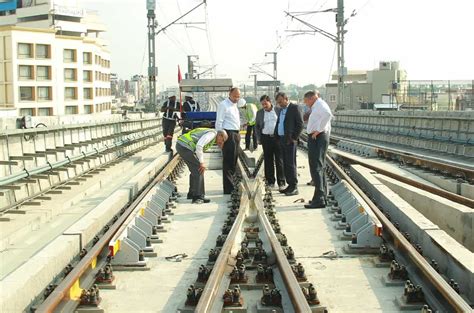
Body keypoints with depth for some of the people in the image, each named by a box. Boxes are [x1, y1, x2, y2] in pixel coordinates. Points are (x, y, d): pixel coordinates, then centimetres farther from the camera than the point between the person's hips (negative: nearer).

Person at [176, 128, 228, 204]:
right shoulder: (212, 133, -10)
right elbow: (199, 146, -23)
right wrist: (202, 162, -18)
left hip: (181, 146, 10)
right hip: (184, 146, -10)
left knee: (196, 170, 18)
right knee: (198, 170, -7)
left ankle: (192, 194, 27)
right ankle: (198, 197, -5)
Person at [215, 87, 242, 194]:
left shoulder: (235, 105, 18)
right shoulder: (223, 105, -9)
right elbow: (219, 122, -12)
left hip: (236, 134, 9)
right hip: (228, 134, -9)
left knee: (233, 162, 14)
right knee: (228, 162, -6)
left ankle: (230, 186, 23)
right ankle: (228, 189, -4)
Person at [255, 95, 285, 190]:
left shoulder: (279, 110, 3)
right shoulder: (259, 113, 9)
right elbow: (257, 127, 14)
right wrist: (259, 139, 6)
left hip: (277, 137, -2)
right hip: (266, 138, 2)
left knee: (279, 161, -2)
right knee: (268, 161, 5)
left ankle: (281, 182, 1)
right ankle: (270, 181, 13)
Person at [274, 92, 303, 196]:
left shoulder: (294, 107, -6)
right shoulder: (281, 110, 19)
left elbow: (300, 124, -11)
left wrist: (294, 138, -13)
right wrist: (276, 136, 12)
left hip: (290, 140, -8)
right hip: (281, 140, 8)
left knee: (290, 164, -9)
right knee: (285, 164, 9)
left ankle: (294, 187, -5)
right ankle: (290, 185, 14)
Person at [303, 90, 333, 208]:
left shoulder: (319, 104, -10)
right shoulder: (316, 107, 22)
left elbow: (328, 114, -30)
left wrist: (318, 130, -25)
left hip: (317, 137, -11)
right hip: (315, 138, 11)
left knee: (316, 167, -12)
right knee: (319, 167, 18)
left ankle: (319, 199, -13)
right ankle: (322, 196, 27)